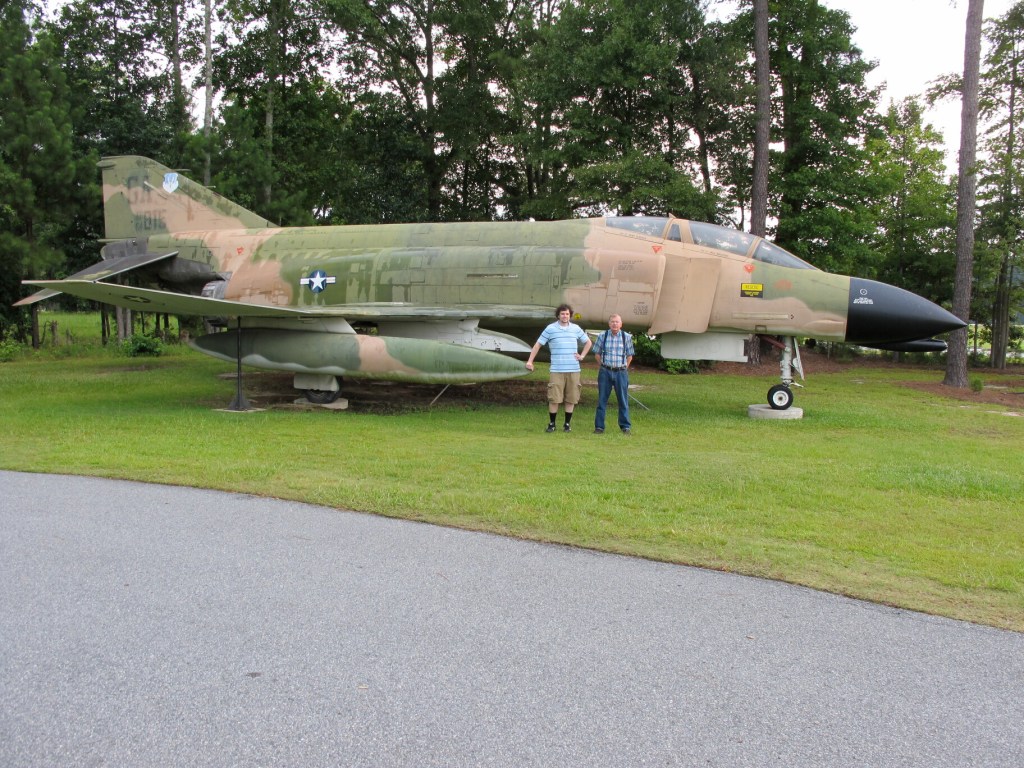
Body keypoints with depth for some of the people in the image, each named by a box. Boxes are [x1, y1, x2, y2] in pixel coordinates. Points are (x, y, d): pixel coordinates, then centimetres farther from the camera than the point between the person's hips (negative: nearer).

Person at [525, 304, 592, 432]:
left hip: (573, 370, 3)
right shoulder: (550, 329, 1)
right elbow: (538, 344, 4)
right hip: (557, 370, -2)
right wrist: (530, 361, -1)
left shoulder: (576, 328, 9)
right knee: (554, 398, -5)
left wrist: (582, 355, 10)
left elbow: (588, 342, 23)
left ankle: (567, 424, 16)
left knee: (571, 398, 5)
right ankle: (551, 424, 9)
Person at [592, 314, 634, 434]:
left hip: (621, 372, 0)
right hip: (605, 372, 0)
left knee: (623, 400, 4)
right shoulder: (602, 336, 1)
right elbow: (597, 354, 9)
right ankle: (599, 426, 9)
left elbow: (629, 356, 10)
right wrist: (603, 367, 8)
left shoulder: (627, 337, 1)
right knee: (602, 400, 3)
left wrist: (623, 368, 6)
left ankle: (625, 426, 13)